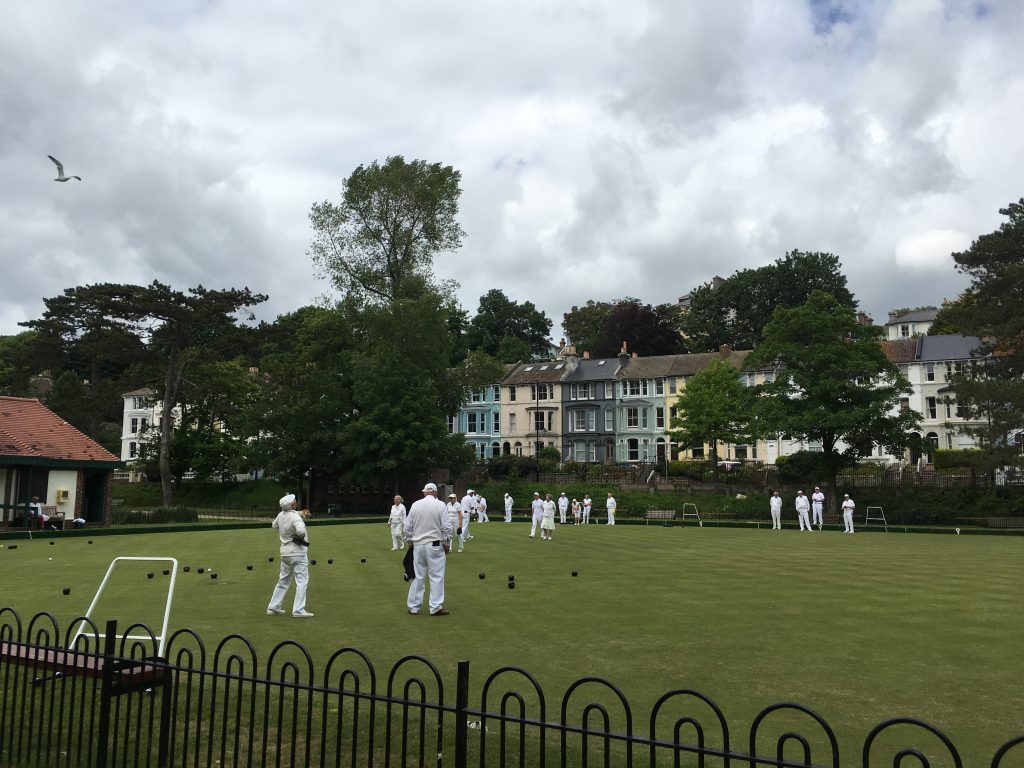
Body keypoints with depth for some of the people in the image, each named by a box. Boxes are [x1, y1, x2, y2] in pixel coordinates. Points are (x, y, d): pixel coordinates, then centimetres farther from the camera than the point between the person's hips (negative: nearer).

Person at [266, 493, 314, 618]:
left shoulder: (280, 515, 4)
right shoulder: (295, 517, -19)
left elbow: (275, 525, 26)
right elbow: (301, 531, -37)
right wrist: (302, 537, -13)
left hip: (284, 551, 8)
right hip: (297, 551, -8)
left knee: (283, 580, 19)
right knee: (302, 581, -4)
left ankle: (273, 607, 23)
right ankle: (298, 610, -10)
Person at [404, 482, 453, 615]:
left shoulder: (415, 505, 3)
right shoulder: (440, 505, -7)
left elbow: (408, 526, 7)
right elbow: (446, 526, -8)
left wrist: (410, 541, 17)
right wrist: (446, 542, 2)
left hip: (418, 545, 4)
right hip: (435, 545, -4)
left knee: (418, 576, 11)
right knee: (436, 577, 2)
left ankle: (413, 606, 16)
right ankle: (436, 607, 2)